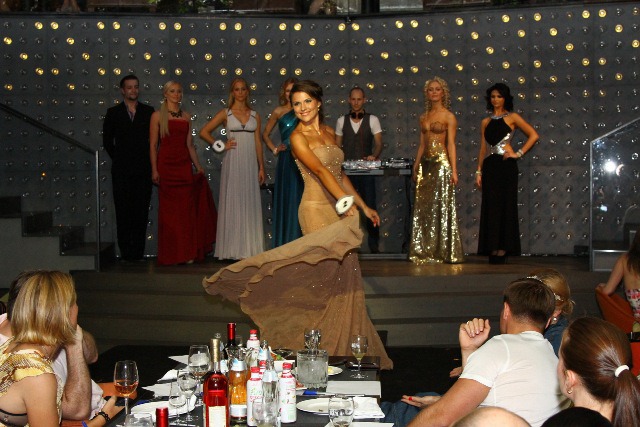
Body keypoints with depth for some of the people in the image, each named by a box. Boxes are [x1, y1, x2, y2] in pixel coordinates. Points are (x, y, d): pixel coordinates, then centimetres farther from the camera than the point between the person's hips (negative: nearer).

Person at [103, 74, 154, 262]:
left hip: (143, 169, 0)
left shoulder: (148, 111, 8)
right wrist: (117, 158, 8)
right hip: (121, 170, 0)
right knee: (123, 211, 1)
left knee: (141, 211, -1)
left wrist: (148, 159, 5)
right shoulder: (113, 112, 7)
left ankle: (138, 250, 4)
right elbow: (107, 140, 12)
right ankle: (126, 251, 6)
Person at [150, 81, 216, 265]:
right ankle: (170, 254, 8)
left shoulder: (186, 116, 12)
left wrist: (198, 166, 11)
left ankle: (187, 253, 8)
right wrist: (154, 169, -8)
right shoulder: (158, 116, 1)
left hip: (184, 165, 3)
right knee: (168, 210, 0)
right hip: (166, 165, -3)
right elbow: (153, 145, -2)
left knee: (187, 208, 1)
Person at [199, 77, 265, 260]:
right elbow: (204, 132, 3)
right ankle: (232, 249, 5)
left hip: (250, 163, 3)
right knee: (232, 203, -1)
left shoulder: (254, 115, 12)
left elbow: (258, 142, 11)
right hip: (233, 162, -2)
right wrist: (221, 146, -2)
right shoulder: (225, 113, 4)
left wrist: (261, 167, 6)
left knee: (250, 204, 3)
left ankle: (249, 248, 10)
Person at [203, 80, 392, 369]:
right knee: (329, 275, -9)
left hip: (340, 210, 7)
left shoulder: (330, 134, 15)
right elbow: (320, 171, -21)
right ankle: (329, 348, 3)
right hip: (317, 210, -7)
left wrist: (363, 206, 19)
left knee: (345, 278, 9)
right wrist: (346, 202, -31)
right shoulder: (298, 137, -7)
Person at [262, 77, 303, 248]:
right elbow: (265, 134, 15)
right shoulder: (279, 111, 7)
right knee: (286, 199, 2)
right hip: (286, 159, -1)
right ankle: (285, 242, 8)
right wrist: (275, 149, 5)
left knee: (301, 199, 3)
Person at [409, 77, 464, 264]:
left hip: (441, 163, -6)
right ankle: (424, 251, 11)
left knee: (442, 206, -4)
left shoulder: (449, 117, -1)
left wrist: (454, 170, -13)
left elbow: (451, 144, -7)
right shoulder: (423, 117, 15)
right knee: (423, 208, 5)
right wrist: (415, 167, 13)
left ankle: (443, 251, 3)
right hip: (425, 164, 6)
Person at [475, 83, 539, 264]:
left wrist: (519, 153, -8)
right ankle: (493, 250, 5)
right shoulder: (486, 122, 16)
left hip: (506, 165, -4)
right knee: (491, 207, 2)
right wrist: (479, 171, 9)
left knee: (506, 206, -3)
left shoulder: (512, 117, 3)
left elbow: (533, 135, -3)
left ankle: (502, 250, -1)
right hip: (490, 166, 4)